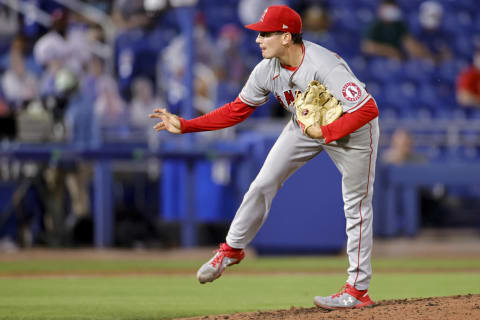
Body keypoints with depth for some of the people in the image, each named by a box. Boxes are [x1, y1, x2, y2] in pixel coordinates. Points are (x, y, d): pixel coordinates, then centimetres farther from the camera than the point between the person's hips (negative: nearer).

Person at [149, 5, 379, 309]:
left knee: (357, 205, 0)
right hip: (305, 126, 6)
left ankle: (358, 289, 6)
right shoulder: (267, 70, -17)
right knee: (263, 184, 4)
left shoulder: (325, 67, -38)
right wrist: (184, 125, -10)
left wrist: (325, 133, -40)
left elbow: (368, 110, -40)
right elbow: (237, 110, -5)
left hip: (352, 128, -6)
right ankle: (232, 249, 23)